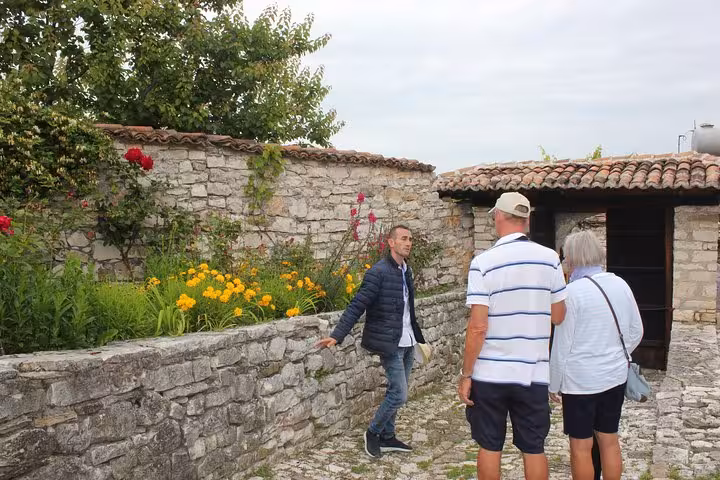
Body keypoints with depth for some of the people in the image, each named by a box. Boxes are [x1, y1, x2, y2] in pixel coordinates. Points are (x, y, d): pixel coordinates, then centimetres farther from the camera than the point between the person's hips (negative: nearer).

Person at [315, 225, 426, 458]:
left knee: (396, 393, 15)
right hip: (390, 344, -7)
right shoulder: (378, 272, -14)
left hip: (407, 343, 8)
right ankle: (373, 433, 15)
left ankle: (387, 437, 29)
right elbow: (357, 306, -17)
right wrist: (337, 335, -23)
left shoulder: (406, 271, 9)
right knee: (399, 395, -6)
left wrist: (419, 338, 20)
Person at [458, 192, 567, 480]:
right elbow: (558, 317, 6)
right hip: (533, 372, 2)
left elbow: (478, 327, -14)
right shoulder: (550, 258, -2)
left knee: (489, 447, 11)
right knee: (534, 449, 12)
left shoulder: (483, 262, -11)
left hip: (489, 373, -2)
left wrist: (466, 374, -6)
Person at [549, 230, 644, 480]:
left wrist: (554, 385, -2)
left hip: (580, 380, -6)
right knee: (609, 440, 16)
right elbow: (636, 332, 10)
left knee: (581, 446, 6)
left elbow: (562, 345, -13)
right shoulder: (620, 285, 0)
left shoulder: (572, 292, -17)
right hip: (615, 376, 6)